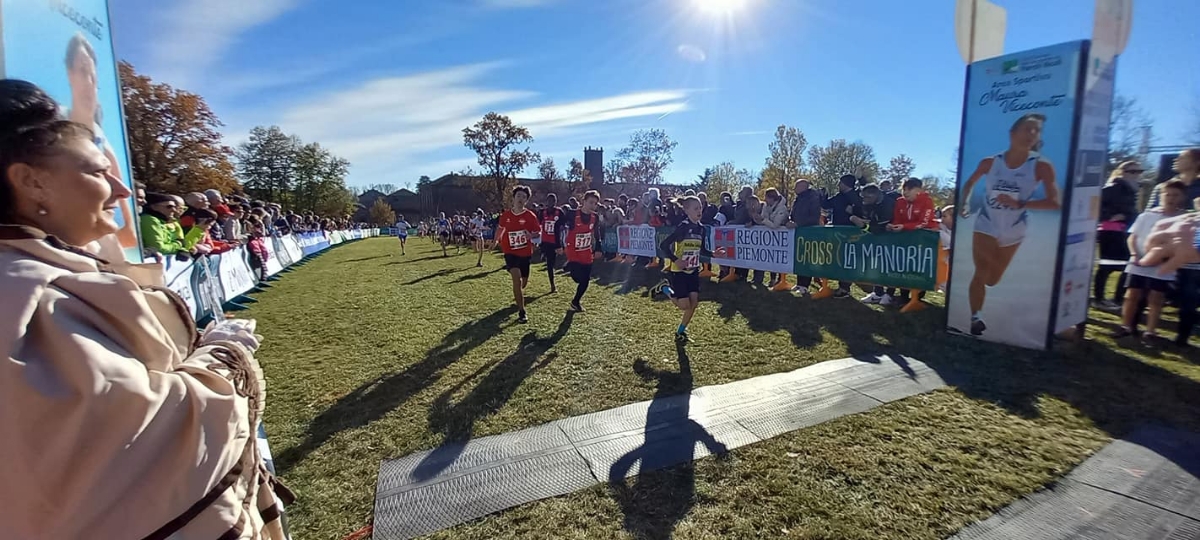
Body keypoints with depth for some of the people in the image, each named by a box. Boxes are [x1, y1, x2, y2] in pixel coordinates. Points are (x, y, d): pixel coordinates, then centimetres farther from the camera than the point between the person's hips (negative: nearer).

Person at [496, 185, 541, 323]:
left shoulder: (530, 216, -8)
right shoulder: (505, 215, -3)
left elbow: (538, 231, 0)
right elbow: (500, 229, 14)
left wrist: (531, 235, -21)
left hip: (525, 253, 1)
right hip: (510, 252, -1)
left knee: (524, 281, 16)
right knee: (517, 278, -21)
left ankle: (518, 294, 55)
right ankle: (521, 312, -16)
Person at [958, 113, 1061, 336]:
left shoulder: (1042, 166, -9)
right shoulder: (990, 163, -5)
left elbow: (1054, 202, -11)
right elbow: (969, 184, 14)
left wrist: (1020, 204, -24)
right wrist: (964, 203, 0)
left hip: (1014, 232, 1)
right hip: (986, 226, -1)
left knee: (993, 279, 14)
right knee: (981, 274, -12)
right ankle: (976, 317, -12)